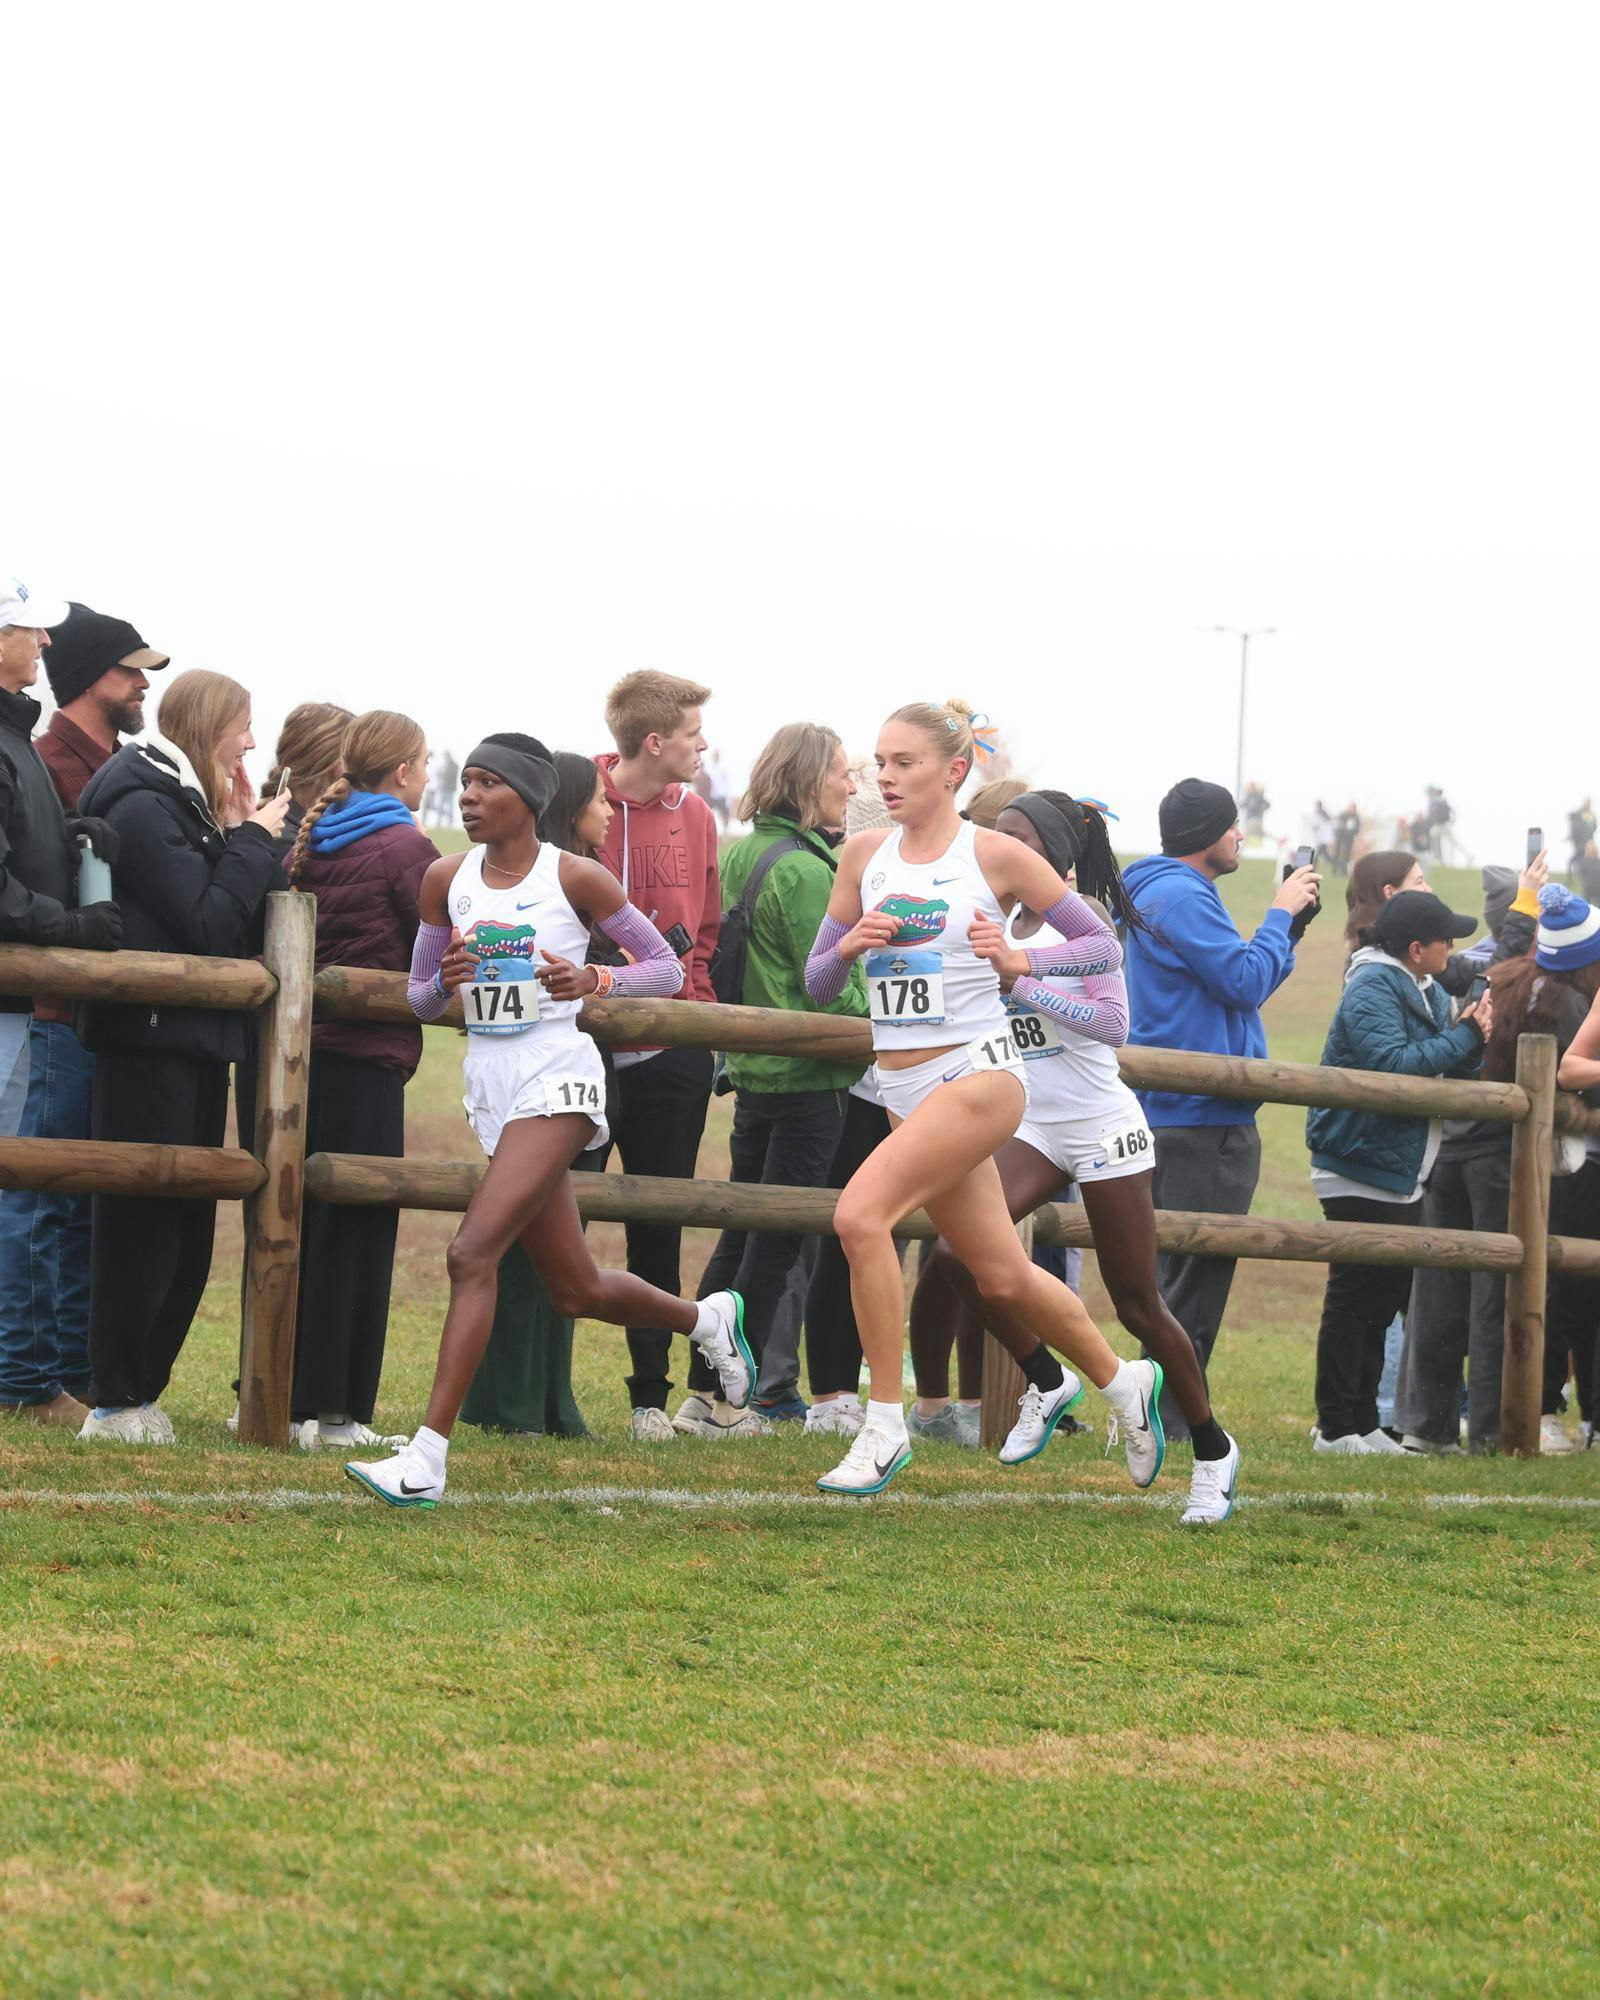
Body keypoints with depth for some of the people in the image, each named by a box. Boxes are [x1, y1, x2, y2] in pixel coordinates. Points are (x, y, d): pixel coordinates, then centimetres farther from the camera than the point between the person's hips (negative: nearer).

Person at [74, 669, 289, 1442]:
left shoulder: (190, 806, 18)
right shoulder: (142, 807, -12)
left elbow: (253, 918, 12)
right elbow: (209, 924, -18)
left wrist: (245, 836, 3)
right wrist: (252, 840, -8)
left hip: (196, 1041, 10)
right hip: (149, 1039, -10)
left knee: (186, 1232, 10)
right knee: (141, 1225, -6)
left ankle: (140, 1392, 16)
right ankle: (115, 1403, -1)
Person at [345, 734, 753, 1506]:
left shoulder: (575, 878, -7)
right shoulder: (446, 879, 6)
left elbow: (666, 968, 0)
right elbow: (419, 1001, 13)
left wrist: (593, 978, -19)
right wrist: (446, 980, -10)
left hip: (555, 1080, -6)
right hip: (489, 1087, 6)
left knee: (473, 1253, -21)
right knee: (576, 1290, 14)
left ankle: (426, 1459, -24)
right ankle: (707, 1318, 44)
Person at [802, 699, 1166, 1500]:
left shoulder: (995, 855, -6)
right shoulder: (864, 855, 8)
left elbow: (1102, 942, -1)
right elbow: (816, 983, 12)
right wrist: (847, 948, -9)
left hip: (978, 1074, -6)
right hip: (905, 1091, 6)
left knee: (860, 1211, -25)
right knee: (1000, 1275, 13)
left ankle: (884, 1426, -17)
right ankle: (1123, 1380, 38)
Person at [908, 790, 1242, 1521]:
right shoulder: (1002, 924, 8)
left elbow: (1113, 1023, -20)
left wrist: (1020, 979, -26)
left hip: (1102, 1127, -6)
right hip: (1031, 1125, 6)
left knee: (1138, 1307, 1)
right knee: (957, 1251, -19)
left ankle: (1213, 1451, 19)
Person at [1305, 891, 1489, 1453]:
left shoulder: (1427, 992, 15)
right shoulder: (1373, 989, -14)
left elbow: (1445, 1069, 12)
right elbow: (1391, 1065, -26)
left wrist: (1469, 1037, -8)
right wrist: (1465, 1037, -20)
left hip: (1401, 1173, 10)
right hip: (1362, 1171, -10)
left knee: (1385, 1298, 13)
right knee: (1354, 1297, -6)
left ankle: (1361, 1422, 20)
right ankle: (1336, 1427, -2)